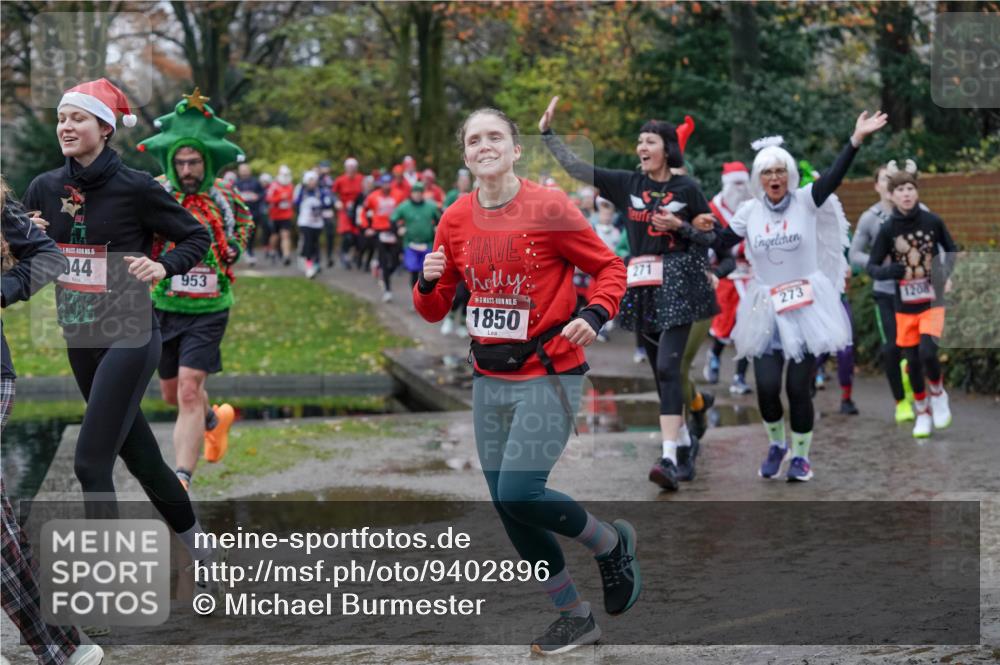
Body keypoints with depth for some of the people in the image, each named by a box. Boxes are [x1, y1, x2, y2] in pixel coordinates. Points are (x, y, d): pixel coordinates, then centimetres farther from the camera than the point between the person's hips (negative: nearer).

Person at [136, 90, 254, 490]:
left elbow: (245, 222, 18)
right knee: (172, 393, 17)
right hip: (162, 308, 2)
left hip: (208, 311, -2)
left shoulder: (224, 197, -4)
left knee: (189, 391, -16)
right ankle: (216, 420, 51)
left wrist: (235, 248, 2)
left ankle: (181, 480, -18)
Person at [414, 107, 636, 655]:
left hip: (548, 374, -6)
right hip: (490, 379, 6)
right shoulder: (456, 220, 4)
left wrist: (594, 316, -20)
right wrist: (428, 283, -10)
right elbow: (435, 310, 12)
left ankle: (613, 543, 12)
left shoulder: (549, 208, -11)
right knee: (508, 507, 7)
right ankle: (574, 616, 24)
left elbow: (610, 267, -2)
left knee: (519, 494, -17)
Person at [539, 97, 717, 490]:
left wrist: (680, 227, -12)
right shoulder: (628, 184, 6)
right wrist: (548, 133, -1)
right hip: (642, 286, 4)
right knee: (663, 373, 10)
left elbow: (711, 237, 5)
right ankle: (685, 447, 24)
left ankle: (669, 457, -23)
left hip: (679, 283, -4)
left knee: (668, 366, -17)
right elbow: (575, 167, 5)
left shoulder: (687, 189, -2)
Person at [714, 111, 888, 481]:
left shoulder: (806, 202, -3)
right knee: (766, 387, -6)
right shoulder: (750, 211, 5)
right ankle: (776, 444, 21)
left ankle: (800, 454, 16)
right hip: (766, 309, 2)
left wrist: (856, 139, -28)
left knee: (798, 388, -2)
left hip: (805, 307, -2)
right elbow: (719, 244, 11)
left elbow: (834, 177, -17)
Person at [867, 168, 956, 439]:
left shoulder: (932, 221, -6)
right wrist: (887, 271, -22)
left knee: (927, 352, -19)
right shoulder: (888, 229, -6)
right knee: (913, 361, 6)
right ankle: (922, 412, 26)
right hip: (905, 306, 1)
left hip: (932, 301, -1)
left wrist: (948, 275, -5)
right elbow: (872, 266, 0)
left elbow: (951, 250, 11)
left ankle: (938, 394, 10)